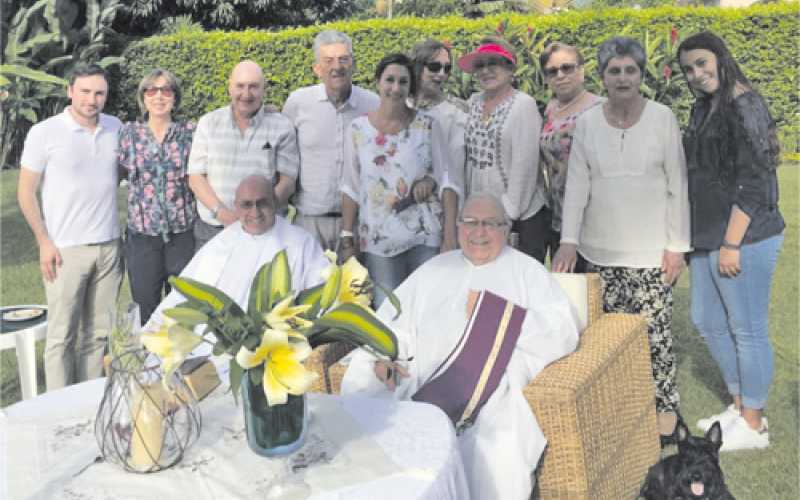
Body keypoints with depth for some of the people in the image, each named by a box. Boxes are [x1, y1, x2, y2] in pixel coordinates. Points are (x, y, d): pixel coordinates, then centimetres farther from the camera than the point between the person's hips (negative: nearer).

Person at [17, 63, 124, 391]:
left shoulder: (116, 129, 6)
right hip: (65, 250, -3)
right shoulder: (44, 133, -4)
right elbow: (26, 192, -1)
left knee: (98, 332, 9)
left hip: (109, 246, 4)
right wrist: (44, 242, -9)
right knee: (62, 335, 1)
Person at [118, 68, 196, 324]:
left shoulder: (190, 132, 1)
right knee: (146, 307, 9)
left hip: (182, 233, 0)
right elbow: (115, 175, 10)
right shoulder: (129, 133, 3)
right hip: (142, 234, 1)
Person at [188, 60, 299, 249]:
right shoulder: (208, 123, 6)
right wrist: (221, 212, -14)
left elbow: (287, 182, -2)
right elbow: (195, 178, 3)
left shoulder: (282, 126, 0)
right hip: (210, 230, 2)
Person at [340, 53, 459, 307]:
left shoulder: (428, 126, -1)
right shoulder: (358, 128, 2)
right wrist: (347, 240, 1)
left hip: (426, 237, 0)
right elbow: (351, 188, 5)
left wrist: (451, 237, -8)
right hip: (378, 241, 1)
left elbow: (447, 180, 1)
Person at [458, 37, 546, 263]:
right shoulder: (474, 102, 8)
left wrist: (510, 213, -16)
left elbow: (525, 164, -14)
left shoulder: (524, 104, -9)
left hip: (522, 216, -5)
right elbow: (470, 154, 10)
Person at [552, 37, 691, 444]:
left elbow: (677, 185, -2)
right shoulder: (586, 123, 1)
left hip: (649, 249, -2)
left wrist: (677, 245, -5)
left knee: (654, 332, -1)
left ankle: (666, 407, 17)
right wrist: (568, 240, -9)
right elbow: (576, 183, -1)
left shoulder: (663, 118, -4)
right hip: (600, 249, 2)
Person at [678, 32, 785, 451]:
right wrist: (697, 237, 18)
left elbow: (752, 182, -19)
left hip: (743, 240, -9)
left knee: (748, 330, 3)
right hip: (706, 238, 9)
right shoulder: (703, 109, 12)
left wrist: (732, 243, -20)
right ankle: (739, 406, 34)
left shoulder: (744, 106, -14)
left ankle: (753, 425, 19)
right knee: (707, 322, 17)